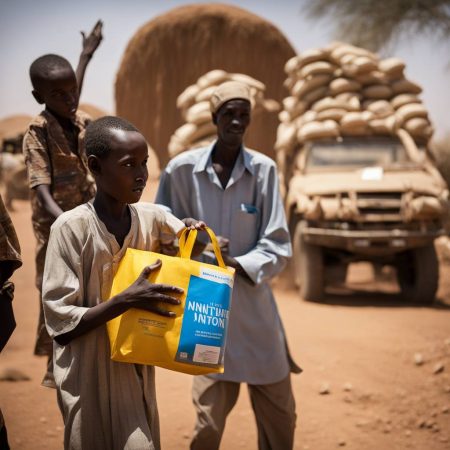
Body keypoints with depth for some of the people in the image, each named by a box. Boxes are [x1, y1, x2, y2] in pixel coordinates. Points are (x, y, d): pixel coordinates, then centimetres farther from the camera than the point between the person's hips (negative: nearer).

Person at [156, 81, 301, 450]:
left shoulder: (264, 169, -4)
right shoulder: (182, 168, -4)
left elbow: (278, 247, -5)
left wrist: (235, 264, -20)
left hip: (255, 305, 1)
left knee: (280, 416, 11)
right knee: (208, 420, 1)